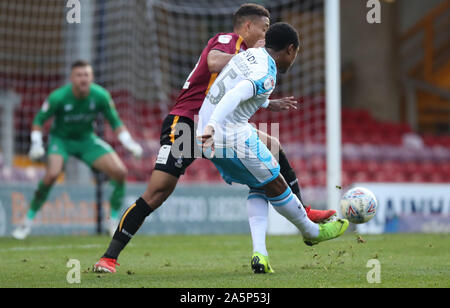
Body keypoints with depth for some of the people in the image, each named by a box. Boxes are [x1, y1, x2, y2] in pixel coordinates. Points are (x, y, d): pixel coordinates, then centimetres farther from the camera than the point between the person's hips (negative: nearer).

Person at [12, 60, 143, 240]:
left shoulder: (100, 96, -16)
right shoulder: (58, 97, -23)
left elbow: (115, 122, -4)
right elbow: (39, 121, -9)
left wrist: (129, 143, -17)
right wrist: (36, 144, -23)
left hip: (87, 139, 3)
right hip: (61, 139, -3)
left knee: (120, 172, -13)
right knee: (52, 174, -32)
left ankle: (114, 222, 4)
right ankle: (28, 221, -15)